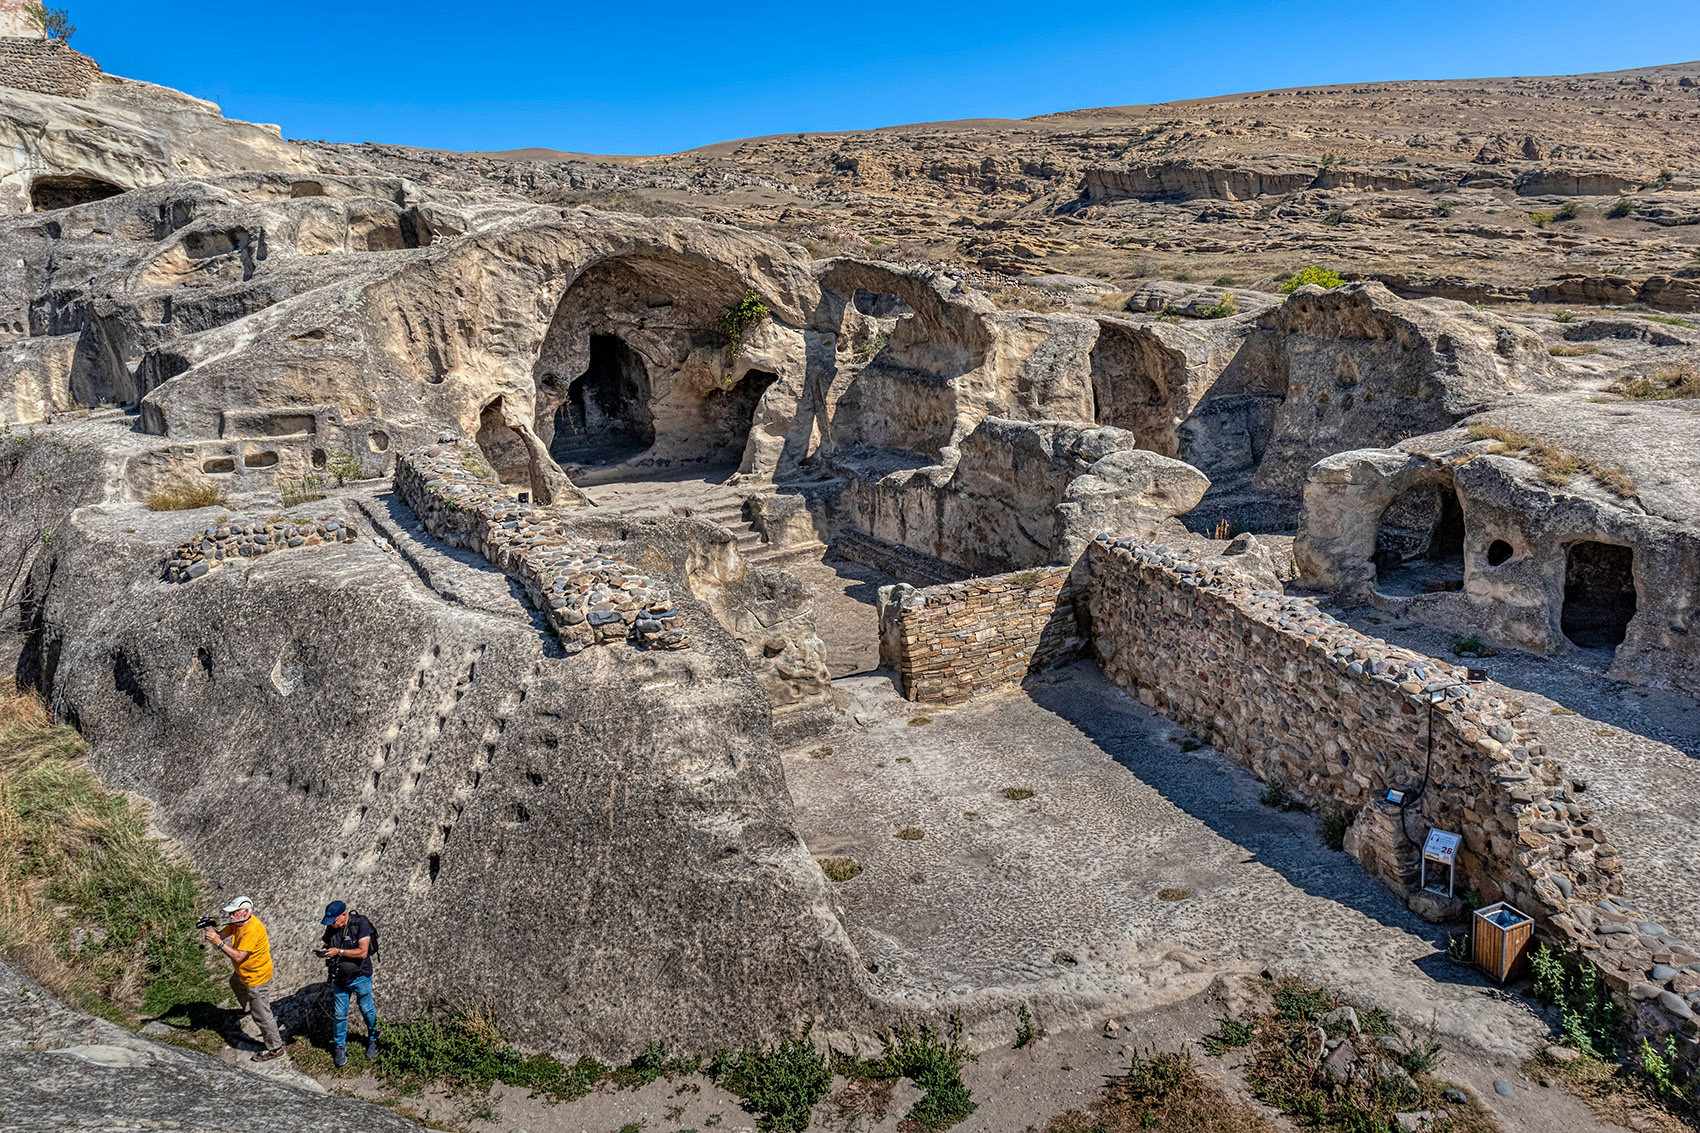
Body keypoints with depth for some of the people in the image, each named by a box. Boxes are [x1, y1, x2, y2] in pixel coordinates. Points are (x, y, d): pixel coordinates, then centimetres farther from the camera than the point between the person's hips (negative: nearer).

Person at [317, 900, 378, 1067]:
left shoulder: (360, 924, -21)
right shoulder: (331, 928, -5)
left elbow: (362, 952, -24)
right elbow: (327, 944, 12)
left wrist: (339, 951, -27)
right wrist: (323, 950, -11)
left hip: (360, 977, -3)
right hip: (339, 978, 4)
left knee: (367, 1010, 13)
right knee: (340, 1014, 10)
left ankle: (372, 1039, 36)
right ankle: (340, 1046, 29)